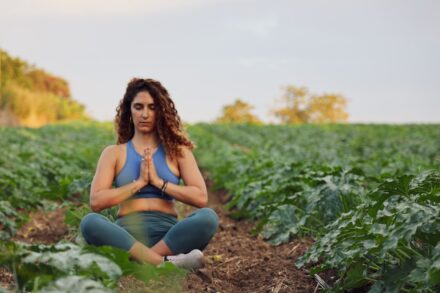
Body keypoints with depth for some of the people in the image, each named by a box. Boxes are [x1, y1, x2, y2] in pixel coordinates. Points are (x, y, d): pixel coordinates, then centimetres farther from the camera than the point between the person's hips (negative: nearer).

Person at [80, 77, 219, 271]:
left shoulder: (177, 151, 14)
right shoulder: (114, 153, 14)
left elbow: (201, 198, 2)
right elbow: (96, 202, 0)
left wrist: (158, 182, -3)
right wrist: (139, 182, -5)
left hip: (168, 236, 1)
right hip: (127, 235, 0)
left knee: (208, 217, -30)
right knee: (89, 222, -32)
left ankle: (138, 261, -35)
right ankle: (167, 263, -40)